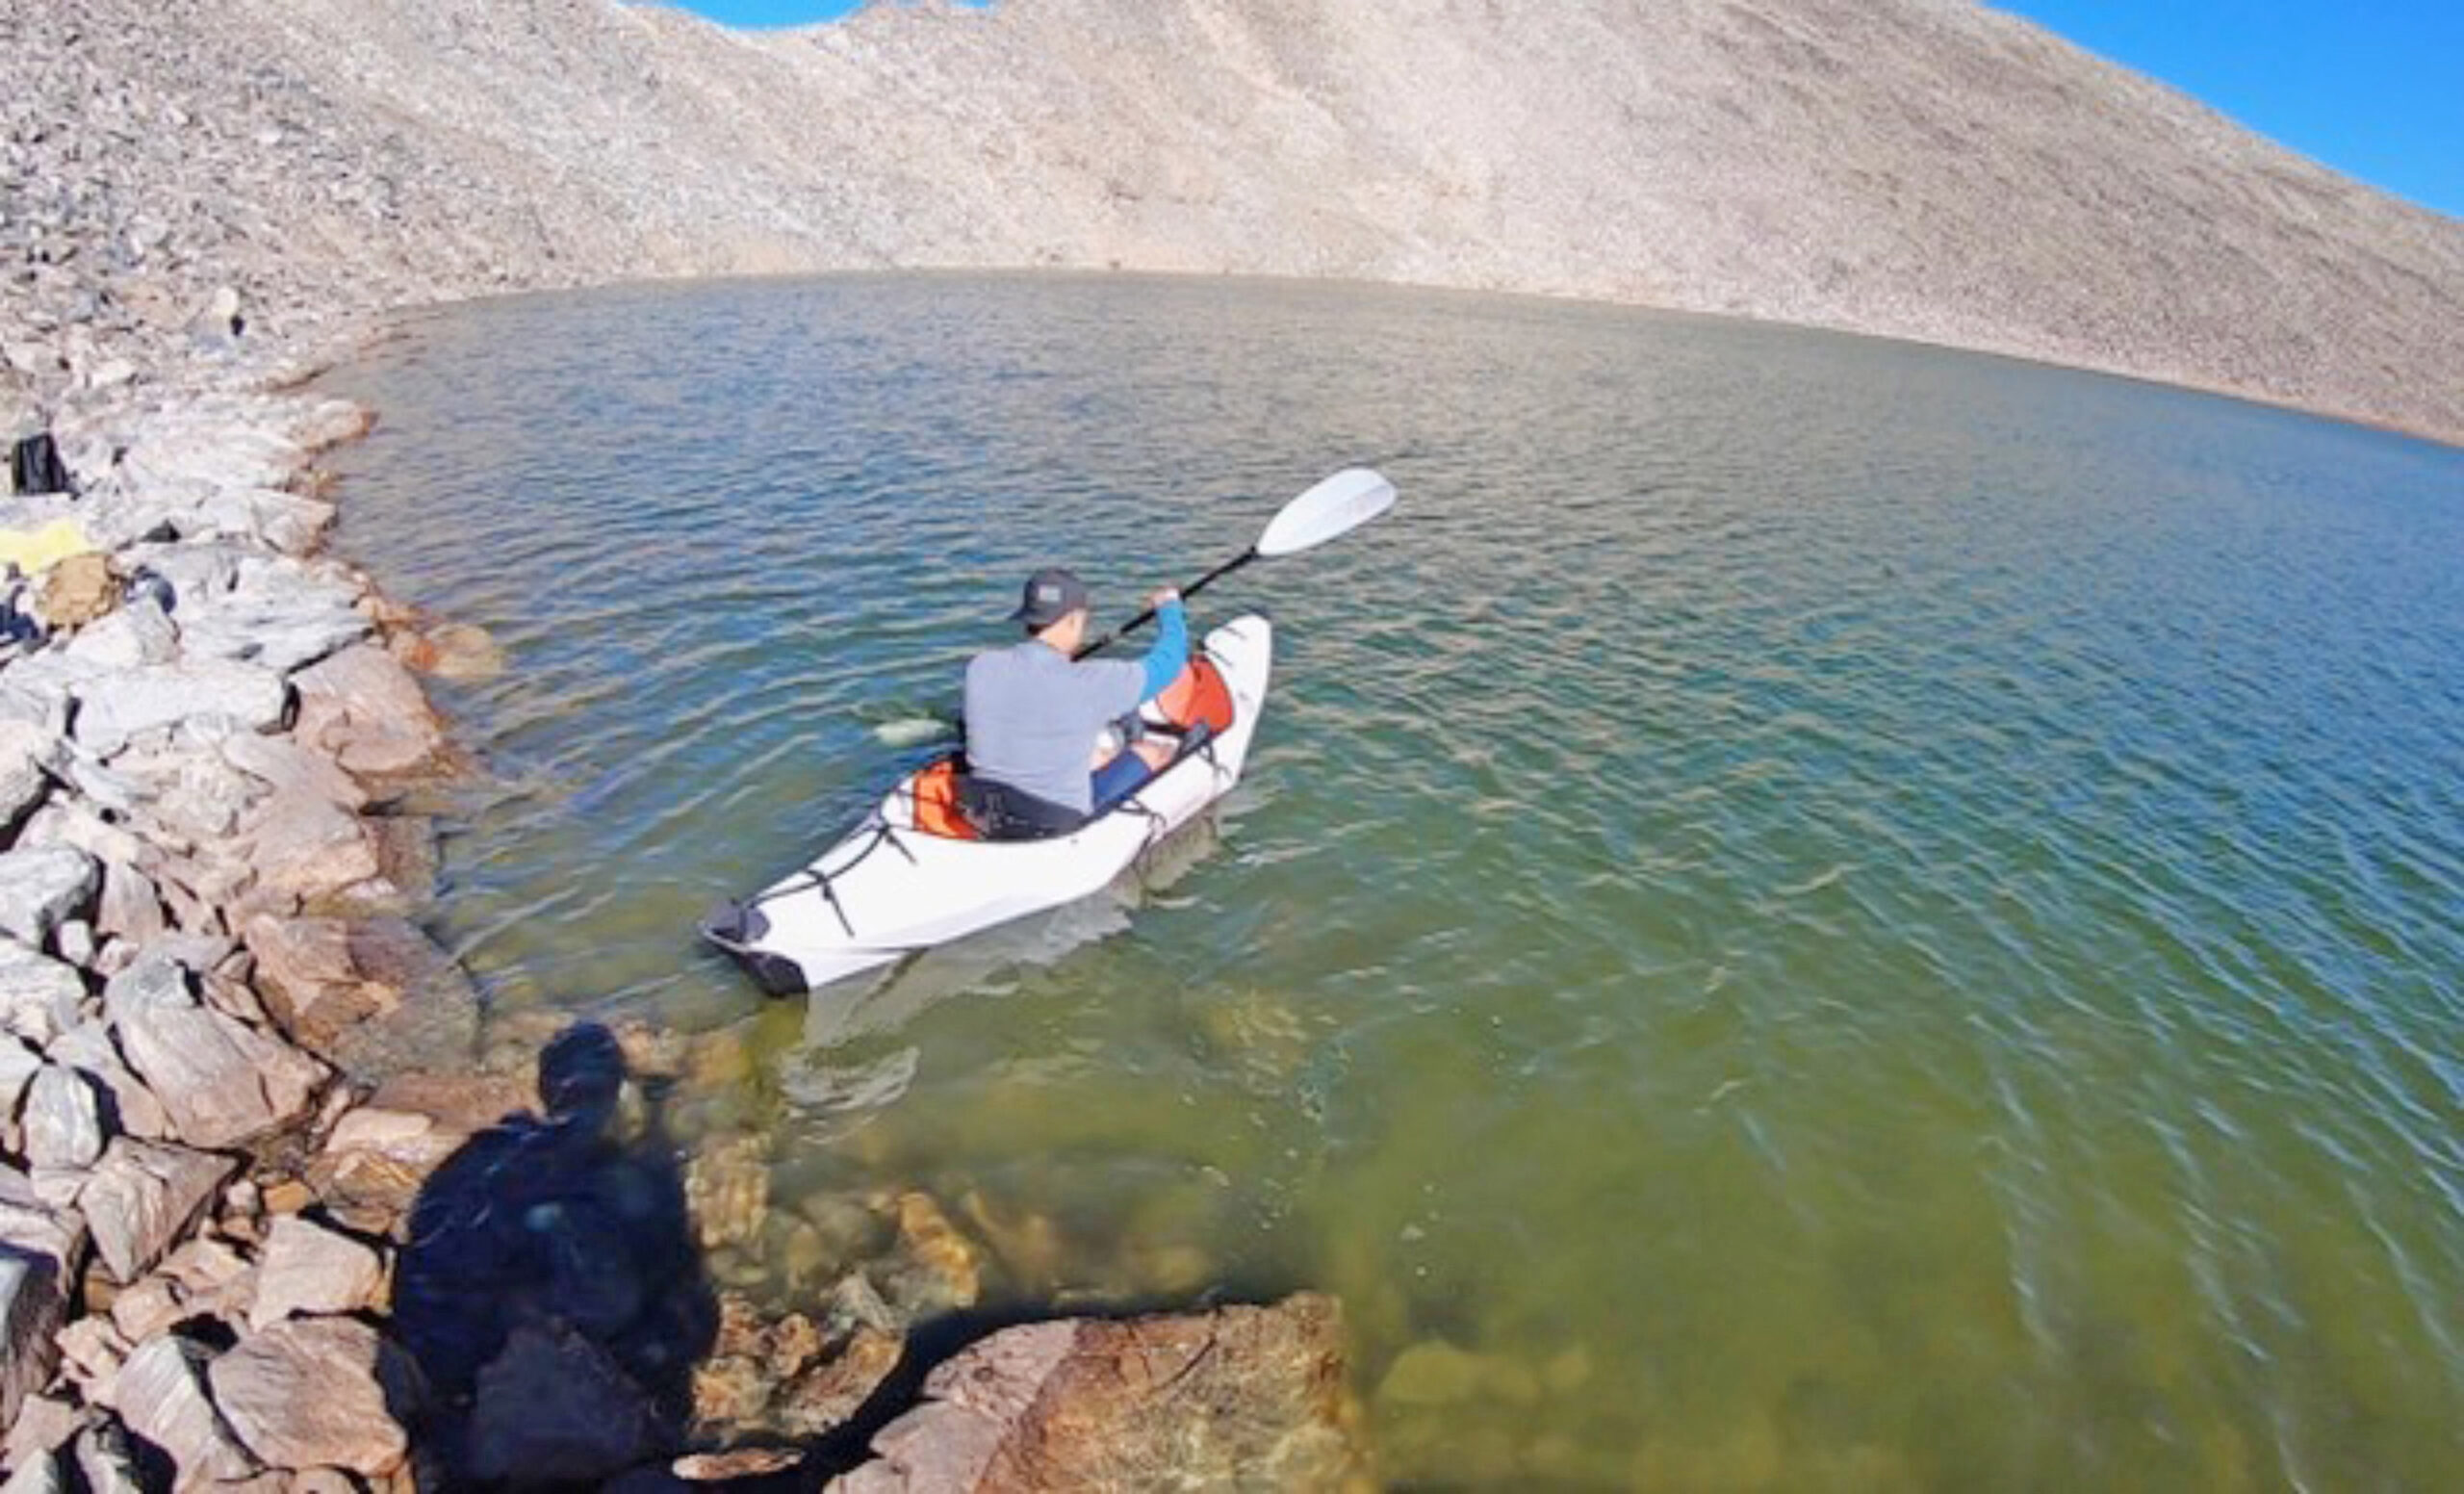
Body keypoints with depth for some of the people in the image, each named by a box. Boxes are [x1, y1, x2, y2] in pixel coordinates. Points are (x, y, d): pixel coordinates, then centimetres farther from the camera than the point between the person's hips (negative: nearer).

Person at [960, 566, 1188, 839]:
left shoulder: (980, 668, -8)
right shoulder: (1089, 683, -23)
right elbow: (1167, 662, -7)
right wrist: (1169, 606, 12)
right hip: (1058, 829, -5)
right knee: (1152, 752, 14)